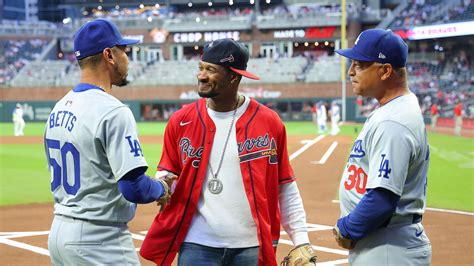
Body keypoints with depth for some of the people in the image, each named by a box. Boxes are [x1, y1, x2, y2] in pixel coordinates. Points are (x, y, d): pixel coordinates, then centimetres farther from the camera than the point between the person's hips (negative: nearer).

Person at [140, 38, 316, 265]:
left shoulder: (269, 122, -1)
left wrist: (301, 240, -1)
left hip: (251, 247, 0)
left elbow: (285, 189, 3)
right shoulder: (181, 121, 2)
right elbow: (167, 172, 13)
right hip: (197, 246, 1)